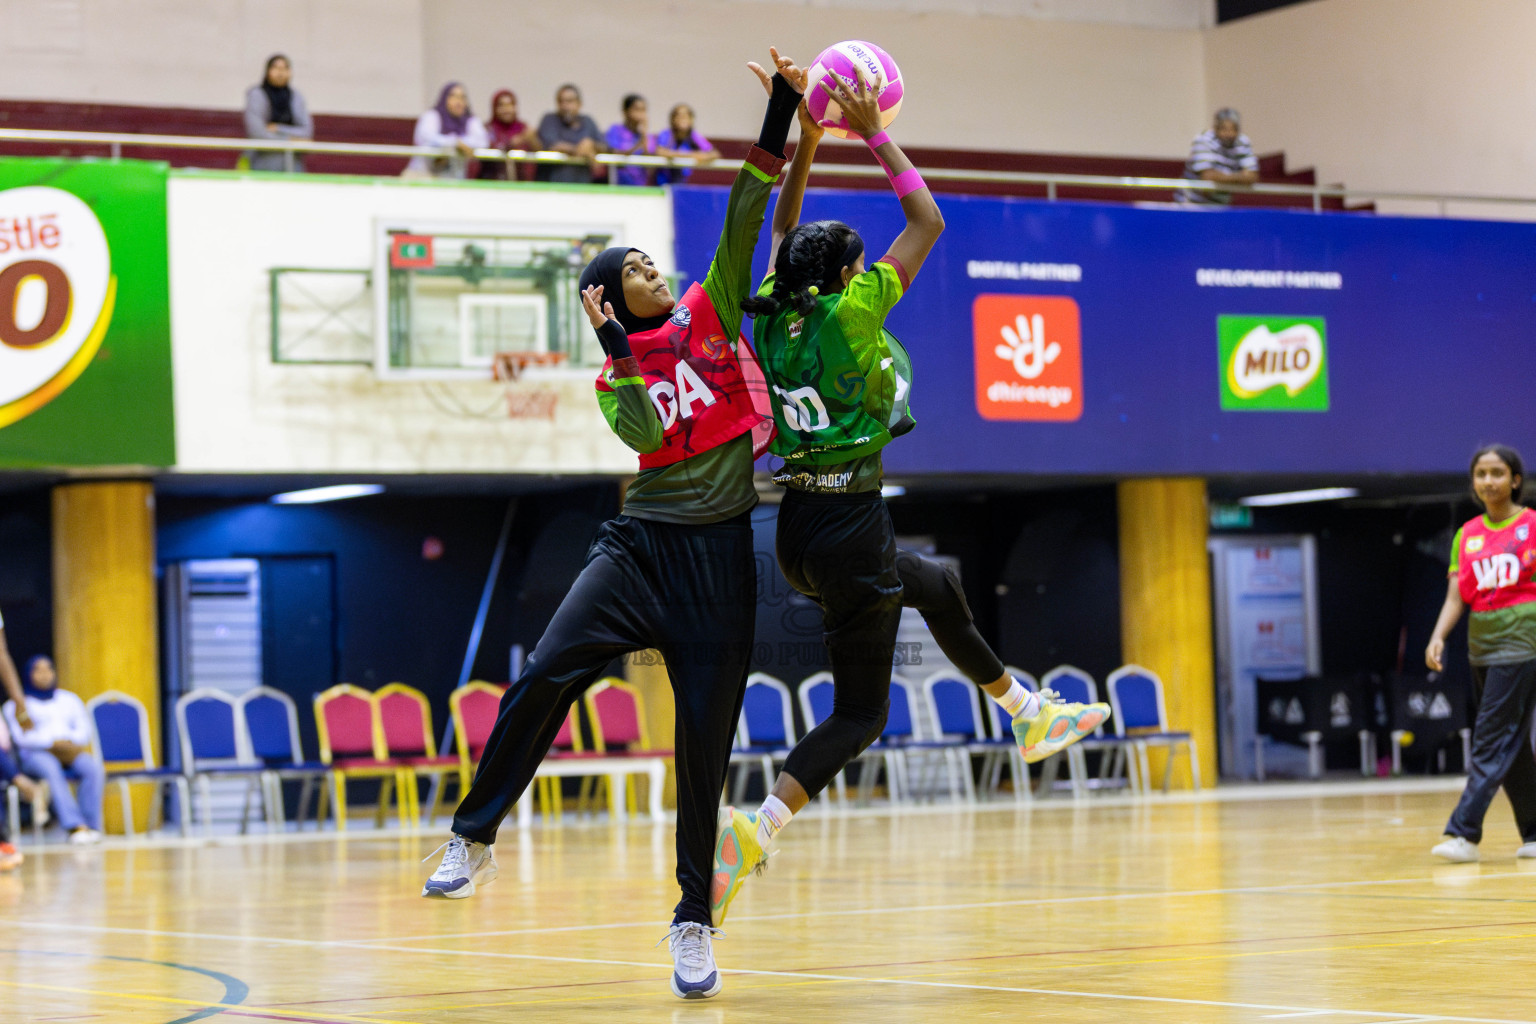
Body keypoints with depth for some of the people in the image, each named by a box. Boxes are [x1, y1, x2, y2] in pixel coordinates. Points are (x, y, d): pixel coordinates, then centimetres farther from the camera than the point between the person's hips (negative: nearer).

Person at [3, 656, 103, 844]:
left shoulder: (69, 699, 24)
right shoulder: (17, 705, 11)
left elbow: (84, 729, 12)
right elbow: (22, 737, -4)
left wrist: (71, 741, -11)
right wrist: (54, 742, -17)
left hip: (71, 752, 3)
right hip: (36, 755, -3)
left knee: (93, 767, -31)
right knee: (51, 769, -39)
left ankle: (91, 824, -35)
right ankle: (74, 826, -49)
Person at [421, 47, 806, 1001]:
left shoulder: (711, 312, 10)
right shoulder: (615, 377, 7)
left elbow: (744, 218, 3)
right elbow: (649, 435, -13)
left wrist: (780, 111, -4)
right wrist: (617, 347, -13)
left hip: (719, 558, 0)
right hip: (642, 544, 0)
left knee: (707, 741, -1)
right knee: (545, 675, -20)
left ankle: (695, 923, 8)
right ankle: (474, 840, -6)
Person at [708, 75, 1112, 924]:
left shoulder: (770, 317, 2)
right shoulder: (849, 314, -14)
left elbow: (781, 234, 19)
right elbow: (928, 221, -5)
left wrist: (806, 141, 12)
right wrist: (875, 136, 0)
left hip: (797, 529, 8)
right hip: (850, 529, -8)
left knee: (939, 588, 32)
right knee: (859, 715, -1)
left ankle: (1029, 715, 48)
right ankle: (754, 831, -19)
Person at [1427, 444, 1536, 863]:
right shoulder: (1467, 535, 10)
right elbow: (1456, 595, 6)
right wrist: (1438, 636, -8)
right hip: (1481, 645, 6)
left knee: (1493, 739, -11)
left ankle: (1464, 832, -16)